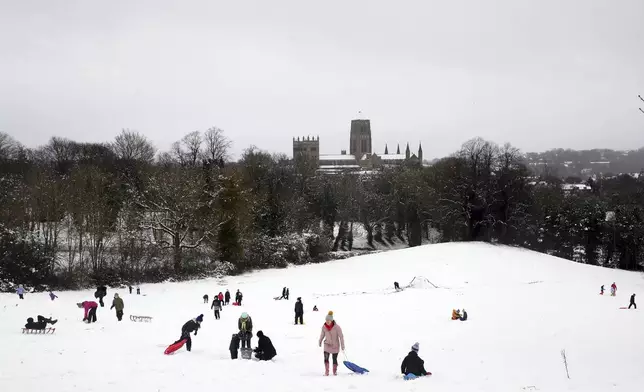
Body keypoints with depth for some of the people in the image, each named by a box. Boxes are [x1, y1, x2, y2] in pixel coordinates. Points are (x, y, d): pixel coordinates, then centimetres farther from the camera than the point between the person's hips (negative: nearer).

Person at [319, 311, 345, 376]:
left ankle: (335, 371, 25)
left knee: (334, 359, 5)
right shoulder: (324, 326, -10)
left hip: (335, 346, -2)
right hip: (327, 345, 2)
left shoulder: (337, 327, -21)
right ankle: (326, 371, 2)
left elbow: (341, 336, -13)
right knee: (326, 358, -10)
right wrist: (320, 341, 23)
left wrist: (342, 345, -12)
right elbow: (322, 334, 9)